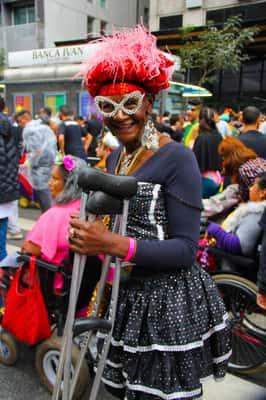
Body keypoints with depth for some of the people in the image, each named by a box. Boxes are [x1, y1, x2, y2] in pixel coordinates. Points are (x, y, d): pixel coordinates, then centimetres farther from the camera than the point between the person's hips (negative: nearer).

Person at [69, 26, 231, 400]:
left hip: (170, 303, -7)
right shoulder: (116, 156, 6)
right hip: (125, 298, 7)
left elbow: (186, 249, -20)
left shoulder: (176, 158, -17)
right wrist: (88, 237, 0)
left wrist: (115, 245, -29)